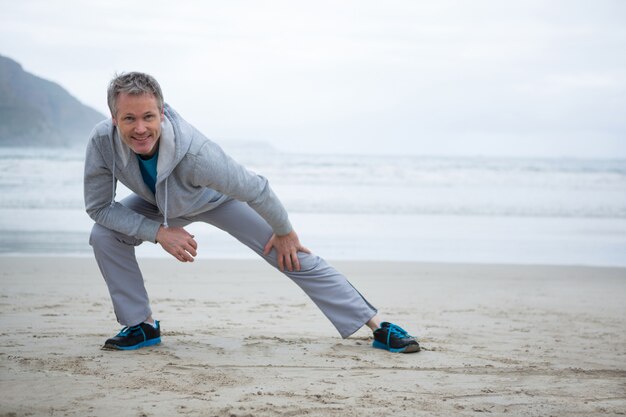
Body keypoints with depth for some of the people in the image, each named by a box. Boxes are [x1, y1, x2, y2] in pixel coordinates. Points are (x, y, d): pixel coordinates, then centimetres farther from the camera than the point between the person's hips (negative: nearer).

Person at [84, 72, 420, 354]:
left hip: (218, 199, -4)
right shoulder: (102, 142, -35)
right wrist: (159, 232, -28)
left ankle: (376, 325, -1)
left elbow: (255, 189, -32)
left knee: (294, 257, -8)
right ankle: (142, 326, 1)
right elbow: (99, 206, -20)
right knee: (105, 236, -17)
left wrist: (285, 232, -16)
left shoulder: (195, 152, -46)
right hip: (160, 205, 4)